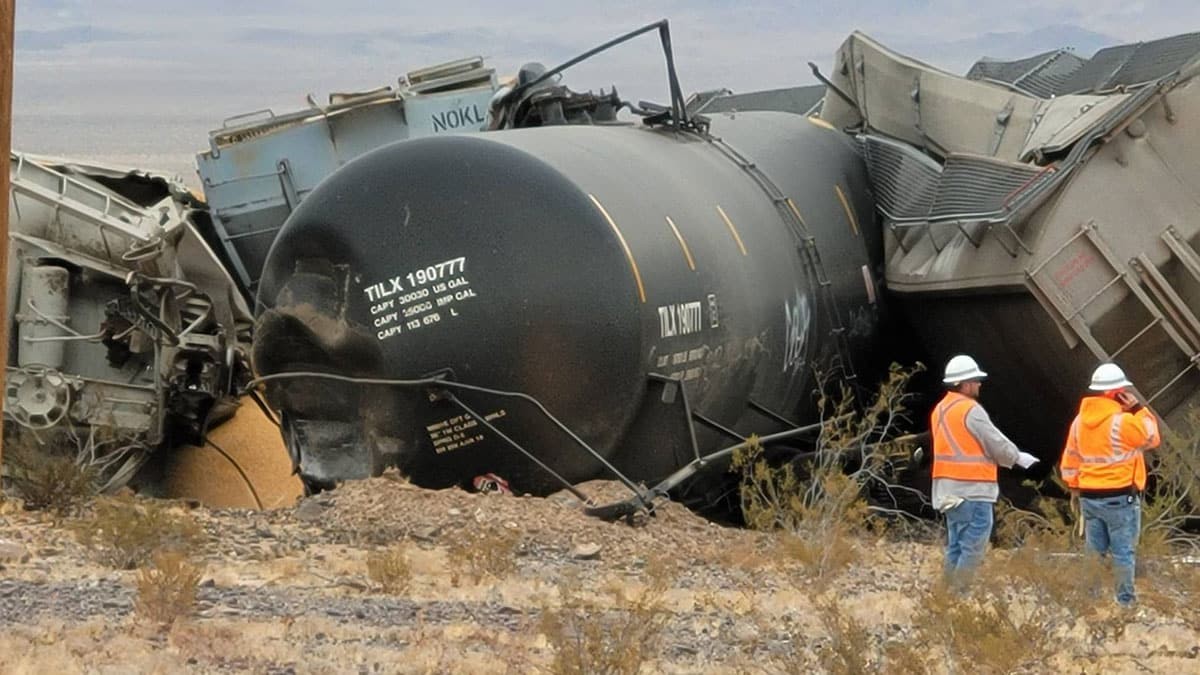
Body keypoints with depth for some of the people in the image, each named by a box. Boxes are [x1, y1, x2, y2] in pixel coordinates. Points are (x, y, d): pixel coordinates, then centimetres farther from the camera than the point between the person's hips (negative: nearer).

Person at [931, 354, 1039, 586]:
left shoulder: (940, 410, 14)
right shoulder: (971, 410, -14)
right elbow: (998, 445, -10)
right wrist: (1019, 458, 8)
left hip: (948, 490, 9)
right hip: (973, 490, -9)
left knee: (955, 548, 13)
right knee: (973, 550, -7)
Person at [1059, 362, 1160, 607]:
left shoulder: (1080, 421, 6)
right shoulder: (1122, 421, -17)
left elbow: (1070, 459, 11)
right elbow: (1152, 438, -3)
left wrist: (1075, 488, 21)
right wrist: (1138, 410, -2)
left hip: (1089, 496, 6)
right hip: (1120, 497, -6)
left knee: (1095, 550, 12)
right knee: (1123, 550, 0)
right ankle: (1125, 598, 1)